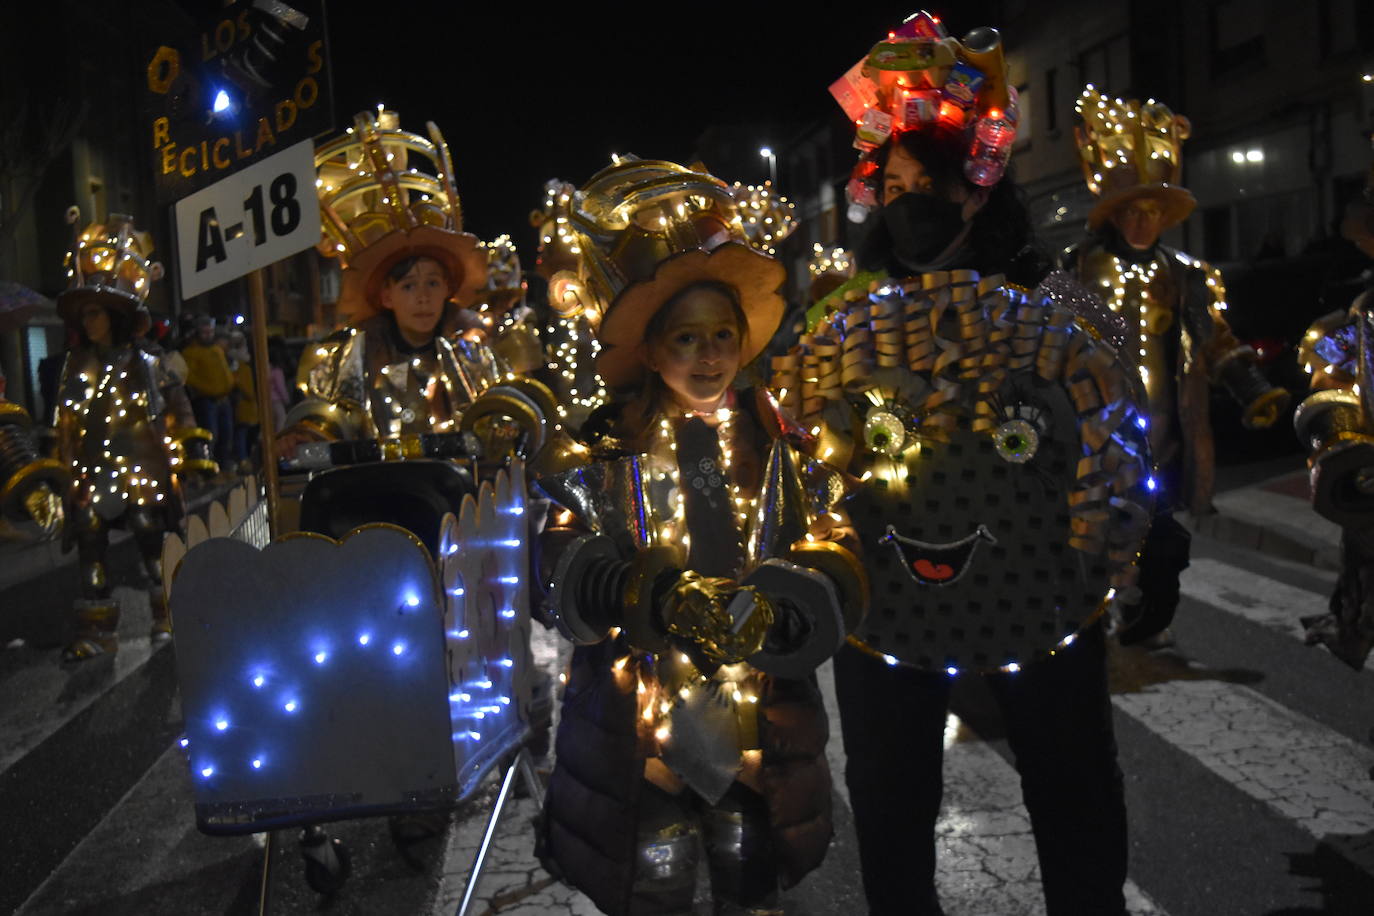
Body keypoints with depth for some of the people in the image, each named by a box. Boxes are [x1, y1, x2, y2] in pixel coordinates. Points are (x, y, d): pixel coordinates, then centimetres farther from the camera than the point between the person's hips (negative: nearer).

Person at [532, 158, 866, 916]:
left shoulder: (776, 439, 2)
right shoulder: (611, 445, -2)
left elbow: (835, 561, -4)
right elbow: (567, 568, -11)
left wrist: (768, 612, -23)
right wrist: (661, 600, -28)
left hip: (760, 706, 2)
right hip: (641, 709, -1)